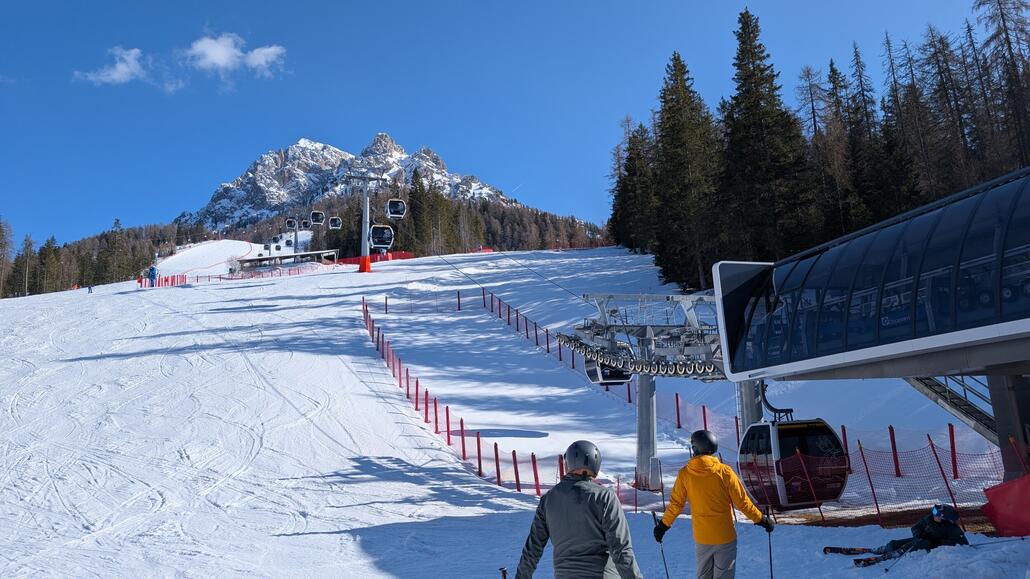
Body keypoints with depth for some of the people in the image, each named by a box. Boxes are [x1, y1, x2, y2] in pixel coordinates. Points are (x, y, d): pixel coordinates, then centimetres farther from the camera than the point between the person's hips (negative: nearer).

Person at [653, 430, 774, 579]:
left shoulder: (685, 474, -8)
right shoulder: (724, 471, -14)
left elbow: (676, 504, -1)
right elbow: (742, 502, -8)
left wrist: (663, 525, 13)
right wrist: (761, 519, 6)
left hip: (701, 538, 2)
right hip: (725, 536, -2)